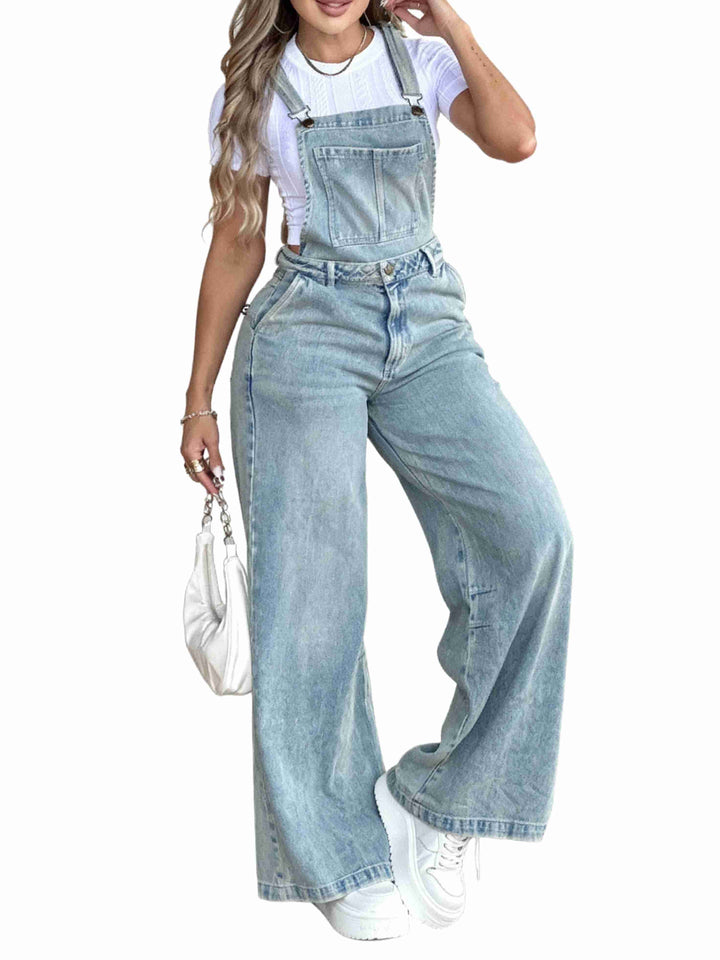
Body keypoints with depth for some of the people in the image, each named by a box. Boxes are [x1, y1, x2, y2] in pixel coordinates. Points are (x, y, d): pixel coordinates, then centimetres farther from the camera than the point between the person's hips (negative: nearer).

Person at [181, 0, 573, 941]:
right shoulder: (256, 89, 10)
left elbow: (515, 139, -7)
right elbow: (236, 245, 12)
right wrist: (199, 397, 10)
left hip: (429, 331, 1)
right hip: (305, 333, -1)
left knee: (533, 532, -21)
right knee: (309, 589, -7)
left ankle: (433, 799, -8)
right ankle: (340, 860, 9)